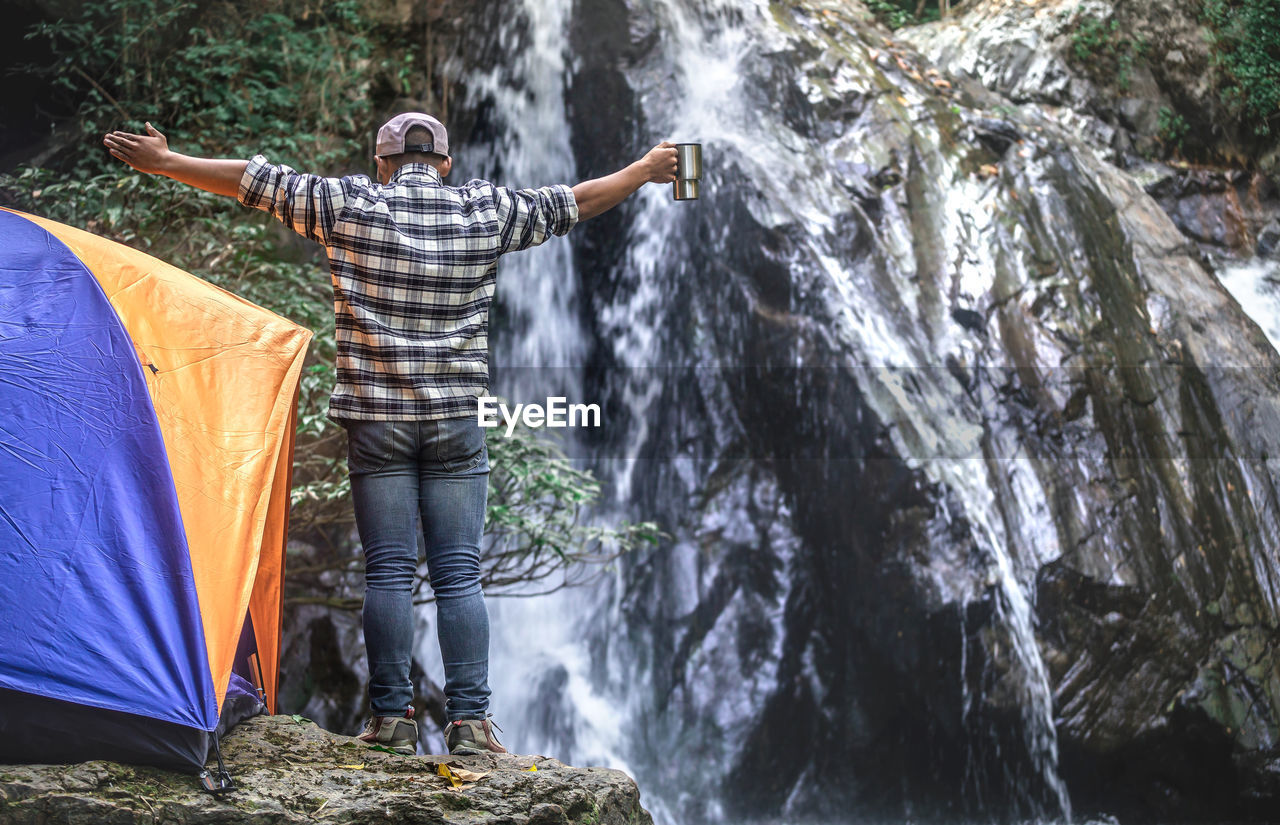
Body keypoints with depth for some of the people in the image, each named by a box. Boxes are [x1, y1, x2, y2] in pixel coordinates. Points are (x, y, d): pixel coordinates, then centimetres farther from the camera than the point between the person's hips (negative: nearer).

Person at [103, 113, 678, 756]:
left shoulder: (351, 205, -1)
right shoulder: (485, 212, 3)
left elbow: (258, 182, 3)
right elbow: (569, 203, 14)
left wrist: (163, 162, 13)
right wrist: (645, 171, 29)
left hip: (376, 420, 0)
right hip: (456, 421, 1)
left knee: (387, 571, 4)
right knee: (459, 572, 3)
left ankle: (391, 716, 5)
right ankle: (469, 719, 1)